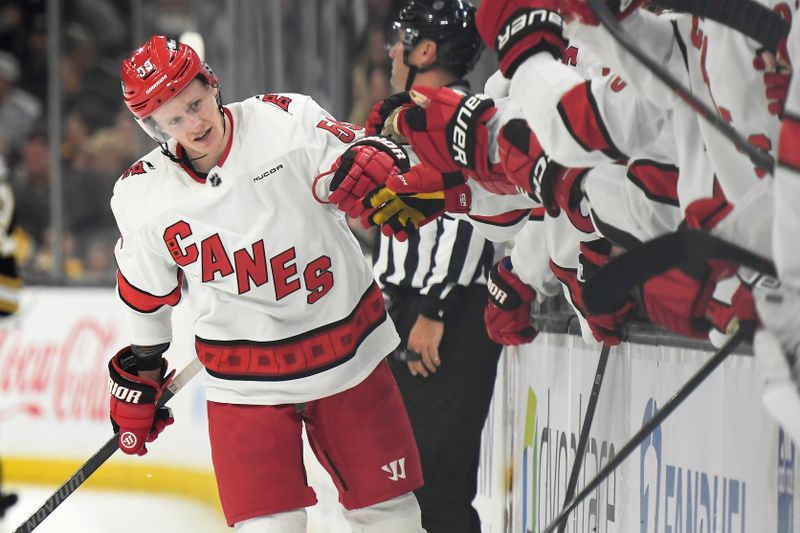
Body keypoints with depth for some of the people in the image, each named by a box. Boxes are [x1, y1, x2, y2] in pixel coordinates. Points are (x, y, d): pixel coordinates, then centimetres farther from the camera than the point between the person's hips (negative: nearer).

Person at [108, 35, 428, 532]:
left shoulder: (283, 121, -12)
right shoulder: (143, 196, -6)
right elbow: (147, 295, 10)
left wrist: (370, 158, -37)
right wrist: (140, 371, 18)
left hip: (348, 351, 0)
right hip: (246, 378, 0)